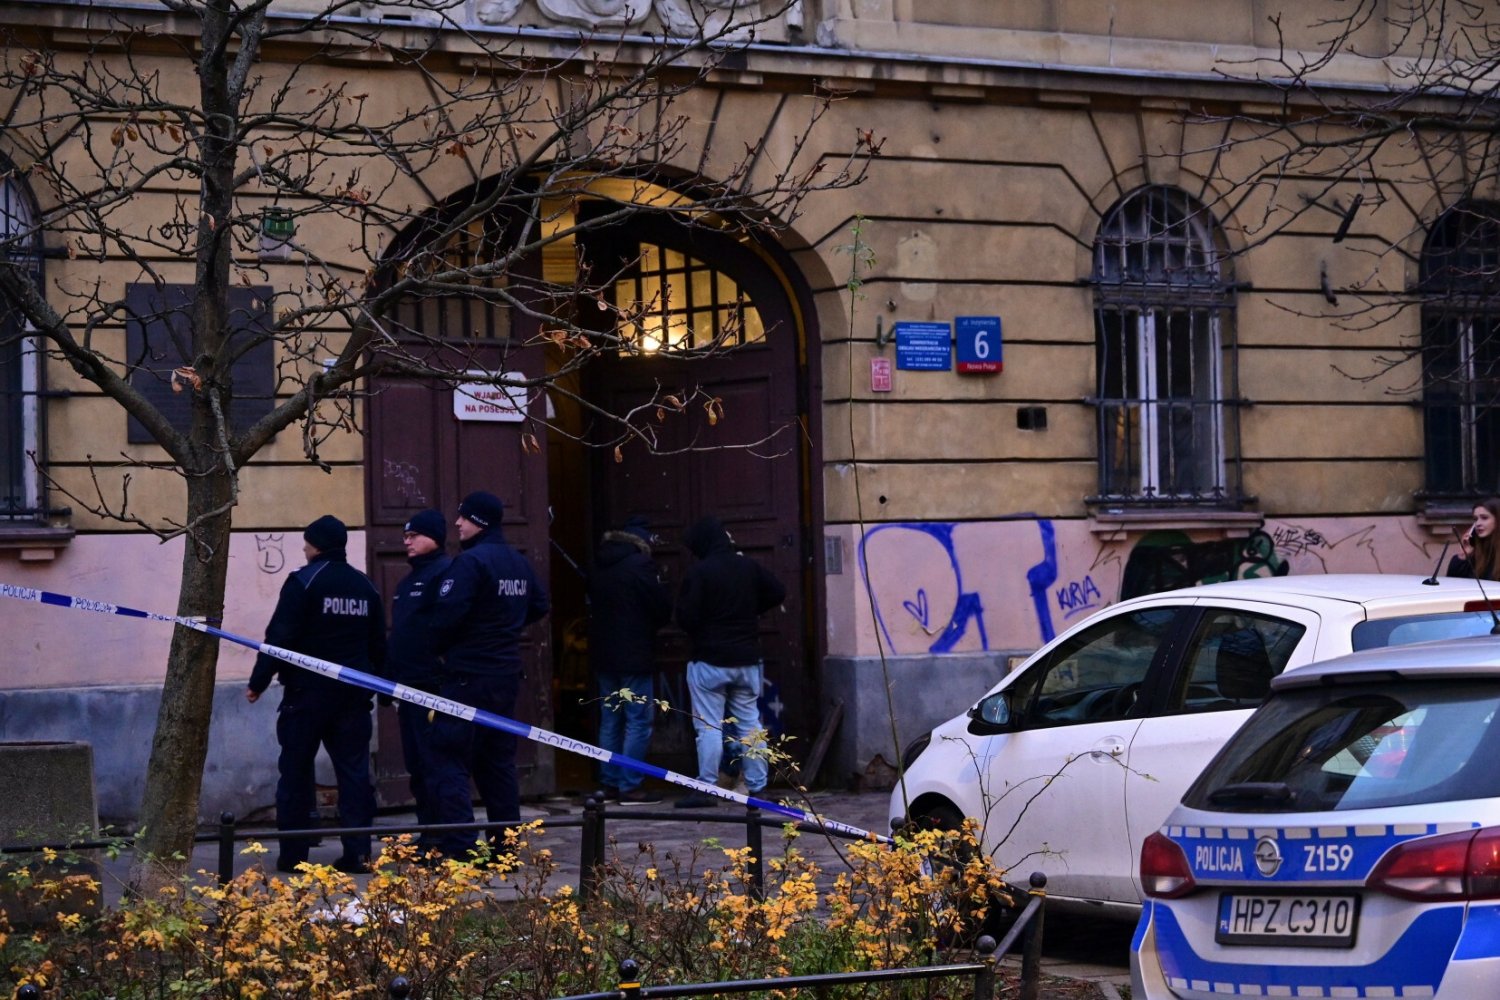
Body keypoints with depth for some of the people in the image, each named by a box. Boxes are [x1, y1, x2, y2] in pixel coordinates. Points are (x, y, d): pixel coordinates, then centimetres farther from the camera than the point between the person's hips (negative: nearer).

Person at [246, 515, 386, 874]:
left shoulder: (303, 582, -9)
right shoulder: (365, 586, 10)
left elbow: (280, 638, -14)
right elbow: (378, 644, 14)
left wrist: (259, 682, -8)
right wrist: (371, 682, 23)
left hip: (307, 692, -5)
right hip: (353, 695, 5)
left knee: (295, 770, 3)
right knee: (353, 770, 6)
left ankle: (292, 854, 4)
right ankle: (357, 851, 1)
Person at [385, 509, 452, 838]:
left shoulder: (445, 573, -11)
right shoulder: (408, 581, 20)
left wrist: (442, 688, -23)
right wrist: (395, 686, 22)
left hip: (432, 688, -10)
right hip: (409, 688, 10)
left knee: (433, 766, -8)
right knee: (416, 767, 13)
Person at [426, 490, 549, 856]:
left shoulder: (471, 562, -16)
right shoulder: (519, 563, 11)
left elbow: (446, 616, -21)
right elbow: (539, 605, 23)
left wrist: (434, 649, -4)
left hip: (468, 677, -9)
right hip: (506, 673, 9)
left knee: (448, 761, -7)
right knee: (498, 761, 15)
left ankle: (457, 849, -14)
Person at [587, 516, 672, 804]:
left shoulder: (599, 567, 9)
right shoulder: (639, 565, -12)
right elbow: (664, 610, -9)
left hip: (602, 653, 7)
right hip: (633, 656, -7)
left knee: (610, 720, 13)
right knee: (638, 721, -3)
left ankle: (609, 784, 14)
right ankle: (630, 786, -6)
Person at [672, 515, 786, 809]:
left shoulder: (699, 572, -15)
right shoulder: (749, 566, 3)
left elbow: (686, 617, -16)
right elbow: (778, 592, 9)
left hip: (709, 660, -5)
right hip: (747, 659, 5)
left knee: (709, 726, -2)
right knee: (749, 723, 10)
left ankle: (706, 788, -4)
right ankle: (756, 786, 11)